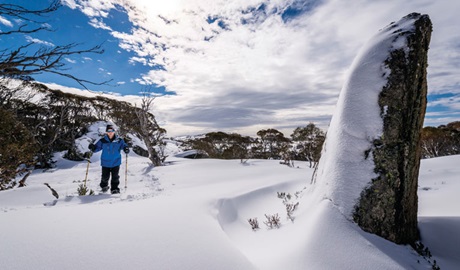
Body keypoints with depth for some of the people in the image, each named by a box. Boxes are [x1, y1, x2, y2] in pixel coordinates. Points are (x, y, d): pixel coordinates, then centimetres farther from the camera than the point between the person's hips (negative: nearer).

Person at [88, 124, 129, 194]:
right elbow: (96, 148, 3)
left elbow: (124, 145, -3)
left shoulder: (119, 141, -5)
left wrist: (126, 149, -25)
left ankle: (114, 189, 14)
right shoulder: (102, 141, -3)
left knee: (115, 177, 0)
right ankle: (104, 186, 39)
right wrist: (92, 147, -19)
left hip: (116, 162, -1)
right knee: (105, 177, 11)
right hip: (105, 163, 1)